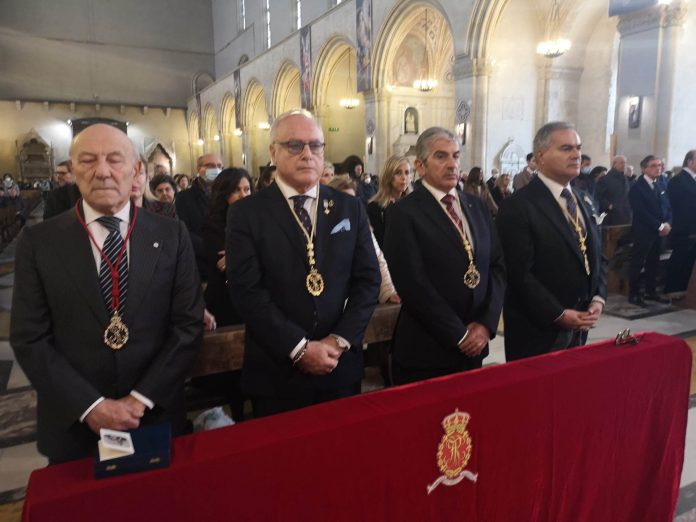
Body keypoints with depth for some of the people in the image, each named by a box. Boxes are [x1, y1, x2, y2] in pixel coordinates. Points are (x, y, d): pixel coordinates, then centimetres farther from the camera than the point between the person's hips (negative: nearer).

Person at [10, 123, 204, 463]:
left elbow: (188, 325, -5)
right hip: (73, 424, 0)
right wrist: (89, 405, -14)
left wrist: (142, 398, -12)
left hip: (157, 417, 1)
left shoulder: (171, 235, -3)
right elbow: (30, 338, -5)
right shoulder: (38, 241, -4)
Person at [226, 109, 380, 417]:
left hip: (341, 369, 3)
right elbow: (247, 291, -11)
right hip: (275, 373, -2)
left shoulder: (350, 209, 4)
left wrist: (340, 340, -10)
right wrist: (299, 348, -16)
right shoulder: (246, 213, -5)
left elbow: (368, 280, 1)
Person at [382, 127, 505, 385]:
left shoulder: (476, 206, 9)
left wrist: (486, 323, -6)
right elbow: (413, 285, -16)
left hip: (474, 346, 5)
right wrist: (459, 335, -13)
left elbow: (497, 266, 6)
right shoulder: (403, 213, -10)